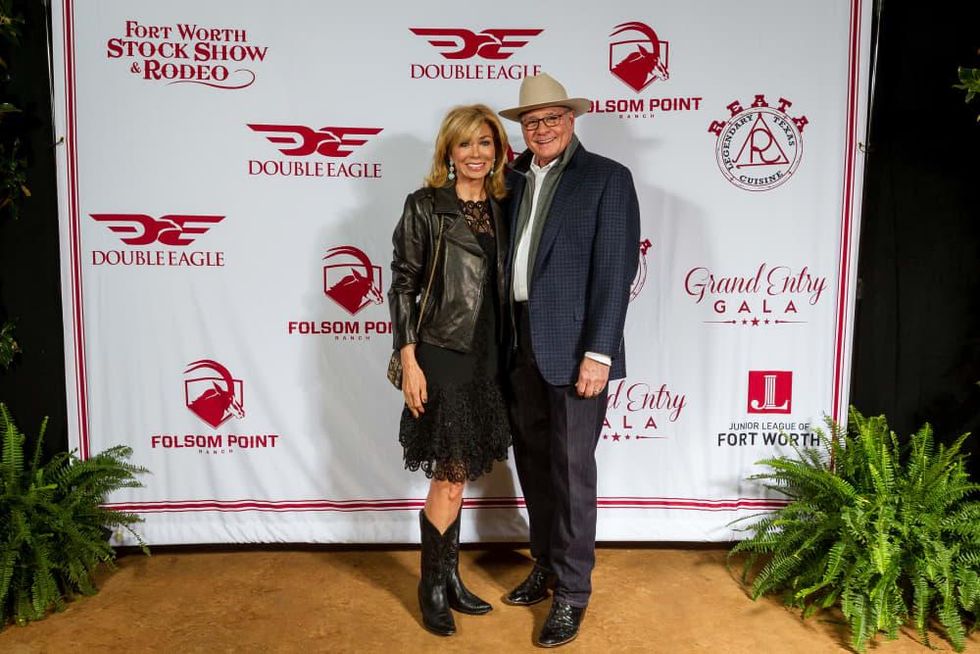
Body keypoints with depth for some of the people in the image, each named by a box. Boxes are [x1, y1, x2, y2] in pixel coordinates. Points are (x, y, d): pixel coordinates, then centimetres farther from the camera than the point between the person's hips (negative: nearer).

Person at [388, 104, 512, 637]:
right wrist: (409, 361, -13)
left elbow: (502, 285, 12)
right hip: (441, 354, -5)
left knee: (457, 474, 15)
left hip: (487, 357, 5)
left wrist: (506, 355, 9)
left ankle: (450, 580, 29)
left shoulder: (502, 207, 9)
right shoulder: (425, 206, -5)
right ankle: (432, 588, 19)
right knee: (451, 477, -1)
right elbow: (402, 284, -7)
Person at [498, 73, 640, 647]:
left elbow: (615, 270, -11)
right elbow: (502, 258, 11)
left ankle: (572, 591, 17)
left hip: (573, 347, -6)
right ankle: (547, 567, 34)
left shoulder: (607, 178, -4)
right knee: (533, 462, 15)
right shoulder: (514, 179, 12)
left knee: (570, 469, 1)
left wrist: (598, 353, -17)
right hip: (521, 345, 6)